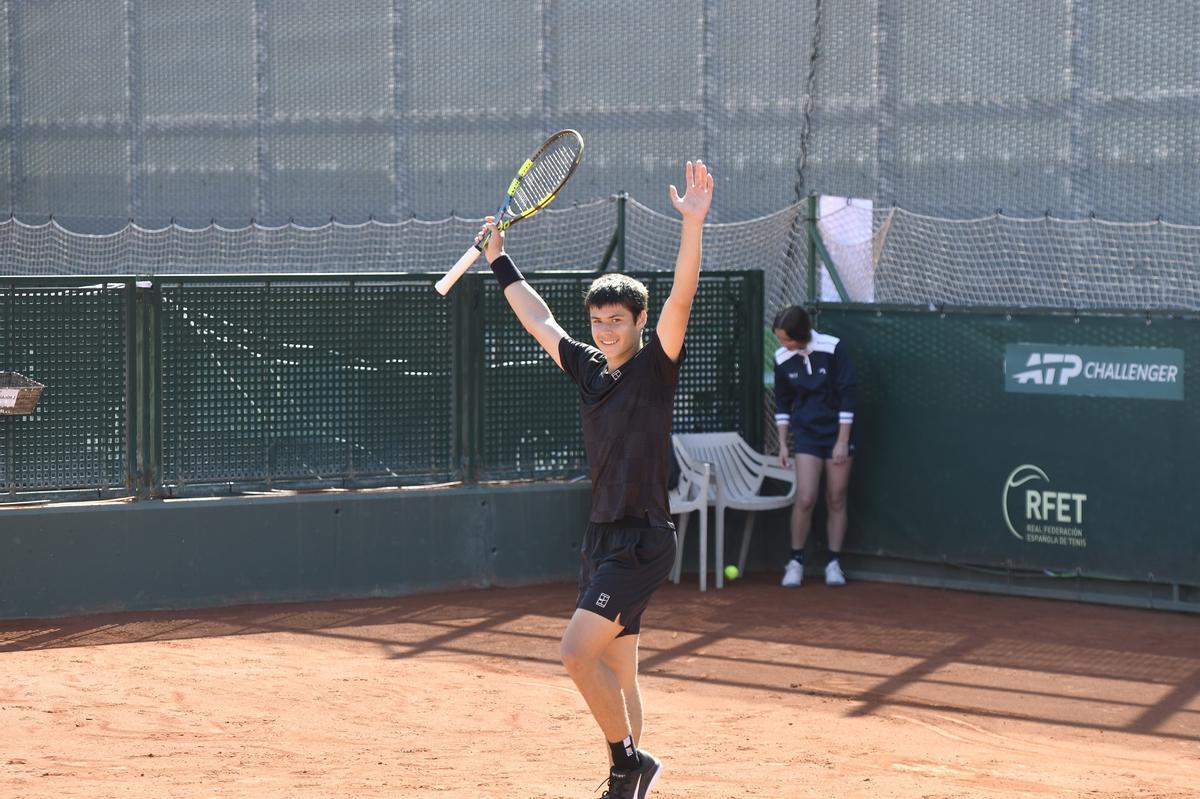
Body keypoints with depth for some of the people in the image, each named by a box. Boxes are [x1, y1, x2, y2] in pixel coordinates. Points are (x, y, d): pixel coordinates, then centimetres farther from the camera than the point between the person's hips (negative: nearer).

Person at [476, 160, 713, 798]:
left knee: (577, 652, -16)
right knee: (615, 673, 10)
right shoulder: (589, 369, 11)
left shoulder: (655, 367, -7)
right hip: (602, 535, 7)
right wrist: (500, 261, 34)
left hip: (641, 539, -7)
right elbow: (539, 320, 26)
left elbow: (681, 297, -21)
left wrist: (693, 223, -33)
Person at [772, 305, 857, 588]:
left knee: (836, 500, 3)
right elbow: (783, 403, 10)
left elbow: (847, 396, -11)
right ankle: (795, 562, 4)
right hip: (806, 434, 2)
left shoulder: (833, 349, -14)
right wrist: (783, 443, 8)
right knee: (805, 499, -9)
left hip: (837, 434, -2)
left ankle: (834, 563, 12)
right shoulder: (782, 359, -3)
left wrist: (842, 441, -12)